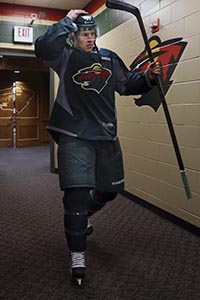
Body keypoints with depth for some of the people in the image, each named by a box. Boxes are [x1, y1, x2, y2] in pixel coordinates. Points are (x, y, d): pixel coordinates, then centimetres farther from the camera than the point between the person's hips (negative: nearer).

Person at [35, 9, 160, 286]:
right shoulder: (66, 56, 0)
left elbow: (127, 84, 19)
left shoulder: (109, 58, 11)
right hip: (75, 136, -5)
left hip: (106, 135, 5)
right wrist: (68, 20, -12)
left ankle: (82, 216, 48)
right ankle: (77, 254, 5)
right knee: (77, 193, -12)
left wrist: (147, 77, 2)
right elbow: (43, 47, -21)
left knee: (110, 189, 17)